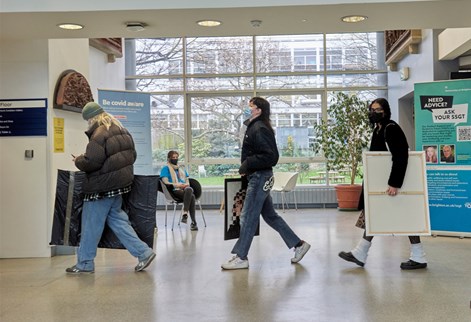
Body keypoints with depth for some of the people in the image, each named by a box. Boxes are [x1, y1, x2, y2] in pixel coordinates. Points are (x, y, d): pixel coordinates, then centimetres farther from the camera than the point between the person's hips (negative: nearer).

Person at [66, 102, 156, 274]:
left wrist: (78, 160, -3)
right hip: (121, 181, 9)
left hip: (102, 187, -9)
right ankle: (143, 252, 10)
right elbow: (132, 155, 16)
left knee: (91, 224, 4)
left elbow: (91, 163, -22)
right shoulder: (122, 131, 10)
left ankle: (84, 263, 15)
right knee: (116, 219, 16)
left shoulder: (99, 134, -18)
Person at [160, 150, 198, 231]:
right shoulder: (165, 168, 13)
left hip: (185, 189, 4)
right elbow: (166, 182, -2)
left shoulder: (182, 168, 31)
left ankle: (185, 213, -46)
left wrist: (186, 184, -1)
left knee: (189, 189, -37)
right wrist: (178, 185, -12)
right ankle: (193, 222, -41)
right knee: (191, 197, -36)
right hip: (175, 191, -4)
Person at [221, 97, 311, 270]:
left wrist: (247, 164, -18)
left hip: (260, 177, -10)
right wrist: (247, 166, 9)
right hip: (258, 177, 10)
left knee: (248, 217, -4)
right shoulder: (253, 127, 15)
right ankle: (298, 244, 22)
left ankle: (241, 257, 5)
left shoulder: (260, 129, -15)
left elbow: (269, 156, -22)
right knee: (270, 215, 15)